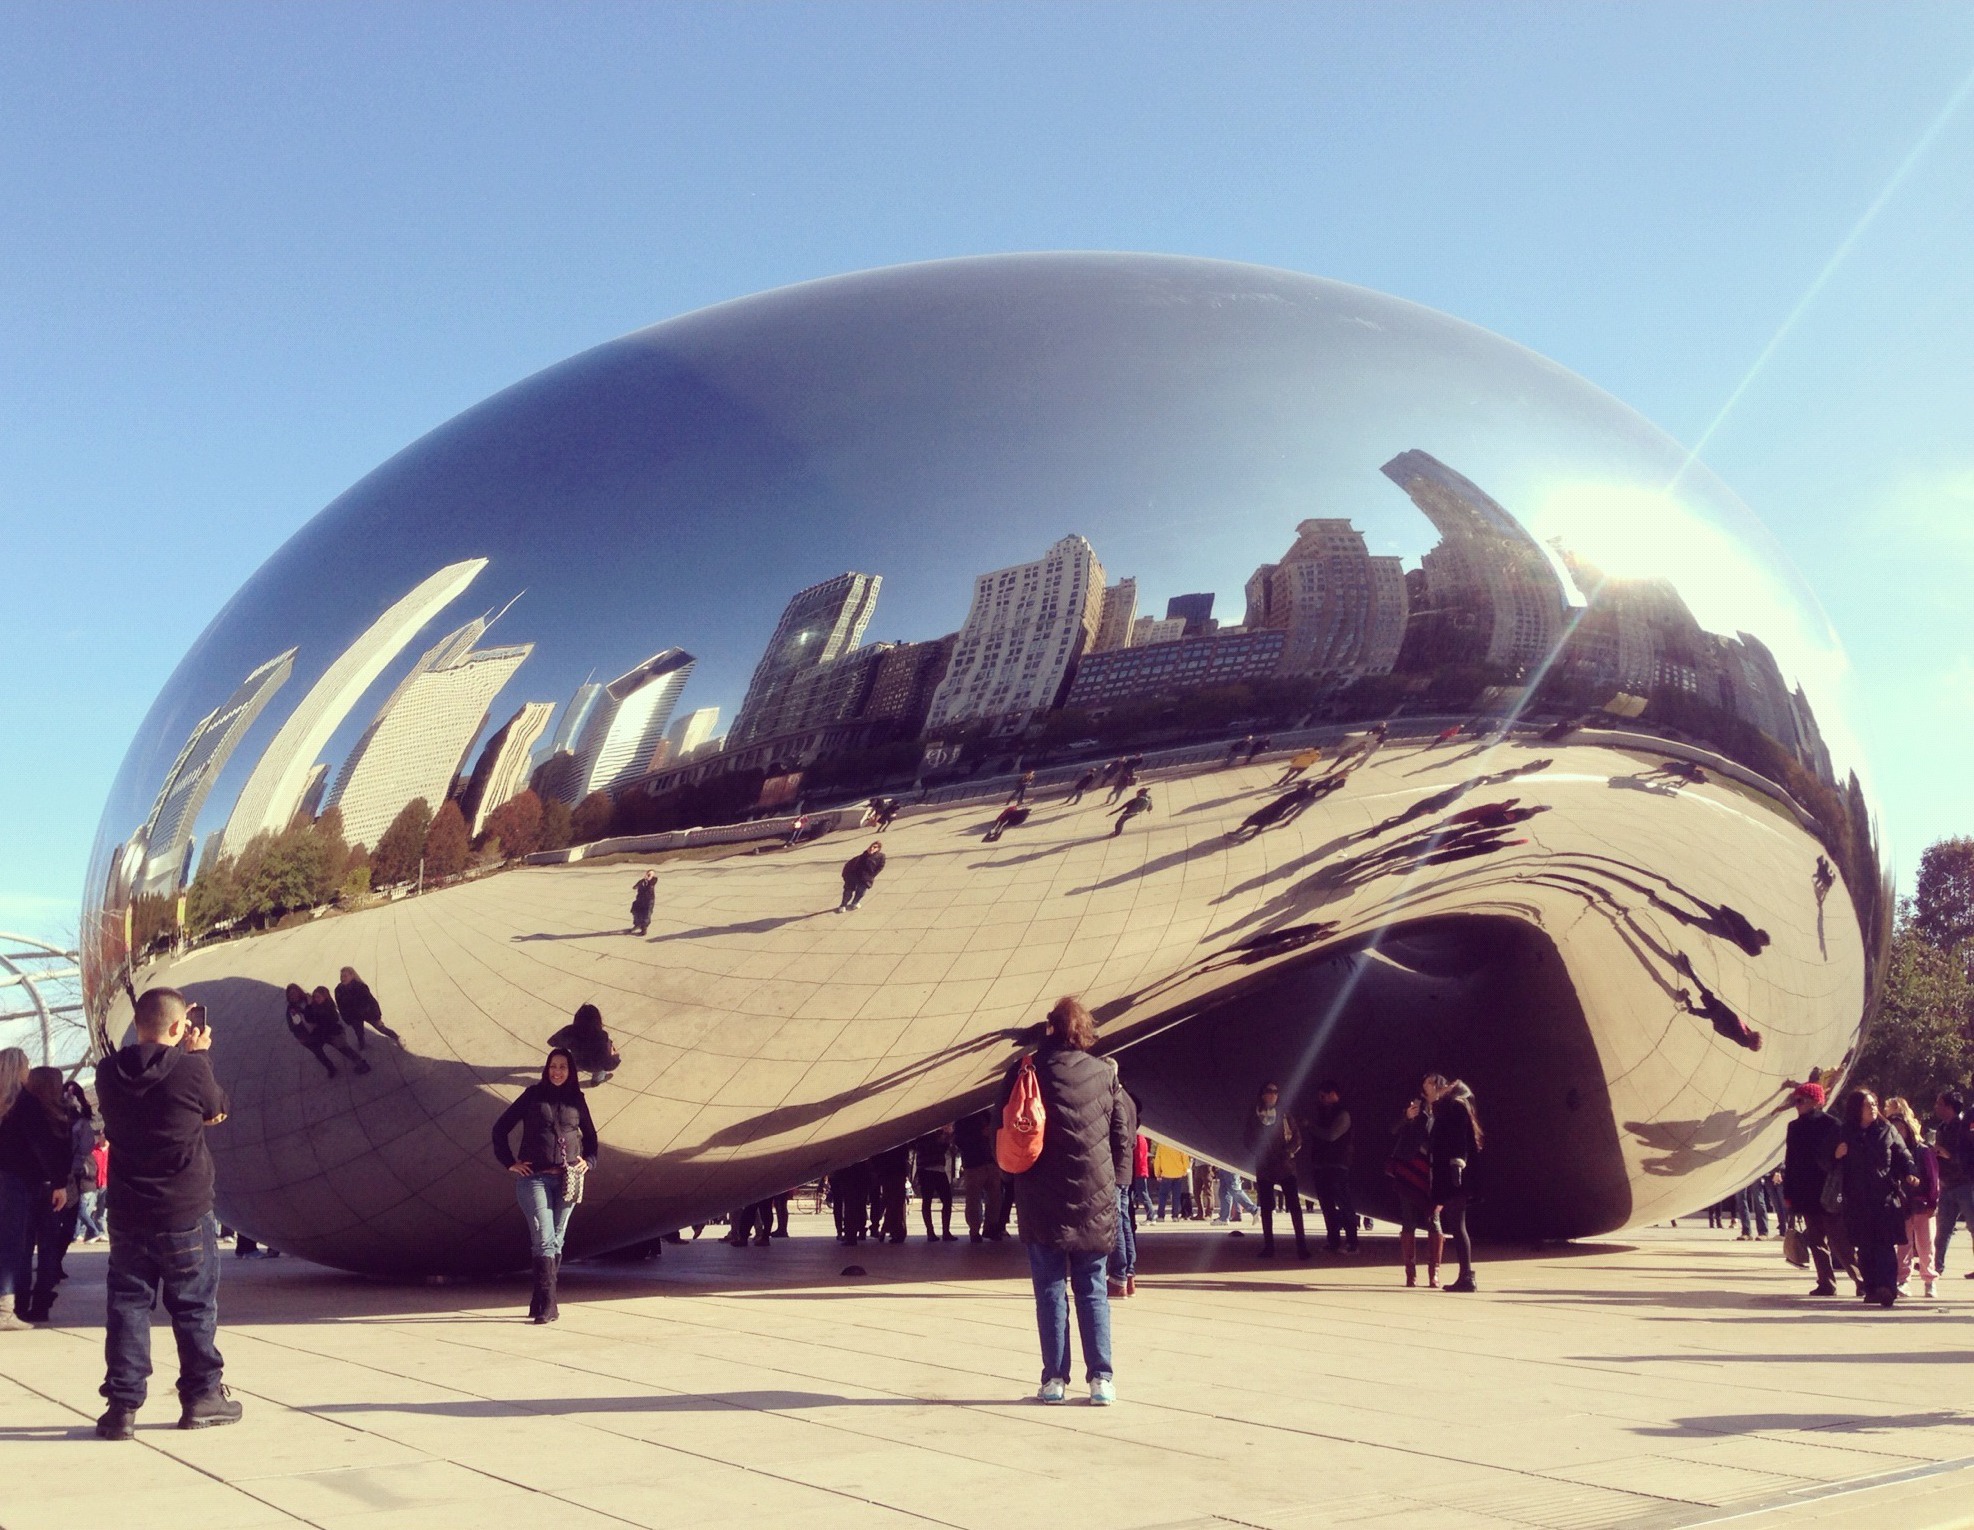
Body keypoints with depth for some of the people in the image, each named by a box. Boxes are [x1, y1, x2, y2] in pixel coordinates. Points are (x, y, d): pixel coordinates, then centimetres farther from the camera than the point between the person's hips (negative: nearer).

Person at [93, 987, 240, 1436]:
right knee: (194, 1306, 10)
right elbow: (217, 1110, 2)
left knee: (127, 1304, 9)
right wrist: (199, 1054, 9)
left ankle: (122, 1405, 8)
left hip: (127, 1213, 3)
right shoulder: (191, 1070, -16)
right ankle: (202, 1396, 17)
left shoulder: (109, 1072, -4)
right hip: (185, 1213, -3)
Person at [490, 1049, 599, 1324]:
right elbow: (501, 1128, 7)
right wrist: (509, 1162, 0)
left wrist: (588, 1161, 7)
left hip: (567, 1180, 3)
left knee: (556, 1241, 5)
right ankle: (548, 1304, -17)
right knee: (543, 1239, -13)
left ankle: (540, 1302, 13)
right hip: (534, 1177, -3)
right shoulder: (533, 1095, 4)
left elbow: (590, 1136, 24)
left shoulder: (576, 1100, 11)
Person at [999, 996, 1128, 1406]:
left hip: (1041, 1201, -1)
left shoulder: (1026, 1071, -3)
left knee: (1050, 1289, 6)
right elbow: (1122, 1136, 3)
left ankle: (1055, 1379, 6)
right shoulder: (1105, 1073, -1)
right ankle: (1101, 1378, 6)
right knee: (1092, 1289, 9)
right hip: (1095, 1199, 1)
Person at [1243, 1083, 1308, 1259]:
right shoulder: (1252, 1118, 5)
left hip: (1286, 1167, 0)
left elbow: (1297, 1139, 3)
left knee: (1294, 1206, -7)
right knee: (1266, 1208, 5)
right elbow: (1247, 1140, 5)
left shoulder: (1285, 1116, 6)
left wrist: (1288, 1152, -13)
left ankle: (1301, 1245, -4)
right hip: (1263, 1168, 1)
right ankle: (1268, 1246, 11)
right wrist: (1258, 1155, -10)